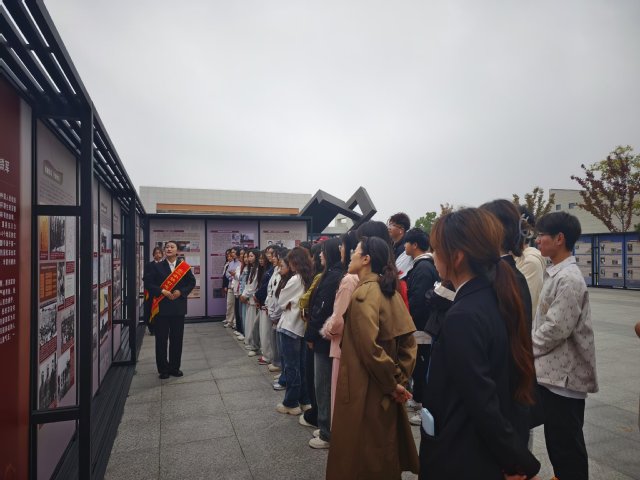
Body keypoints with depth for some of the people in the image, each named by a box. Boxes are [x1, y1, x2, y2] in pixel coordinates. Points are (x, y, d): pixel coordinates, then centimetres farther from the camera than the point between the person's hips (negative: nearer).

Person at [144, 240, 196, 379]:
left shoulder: (184, 266, 3)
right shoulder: (157, 267, 1)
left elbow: (192, 282, 4)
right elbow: (148, 282, -3)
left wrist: (181, 292, -11)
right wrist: (162, 291, -14)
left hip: (178, 307, 1)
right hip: (161, 307, -1)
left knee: (177, 339, 8)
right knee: (161, 339, 5)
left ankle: (174, 367, 22)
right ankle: (163, 369, 17)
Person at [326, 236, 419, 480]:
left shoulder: (363, 293, -19)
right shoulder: (389, 291, 5)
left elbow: (370, 348, -24)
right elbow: (408, 340, 6)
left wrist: (392, 383, -12)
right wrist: (400, 379, 4)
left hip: (365, 388, -8)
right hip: (387, 390, 8)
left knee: (360, 455, 9)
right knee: (384, 451, 22)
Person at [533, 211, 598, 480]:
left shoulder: (569, 279, -21)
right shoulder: (556, 273, 9)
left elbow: (556, 330, -24)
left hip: (564, 376, -9)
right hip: (553, 372, 9)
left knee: (567, 446, 5)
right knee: (556, 442, 21)